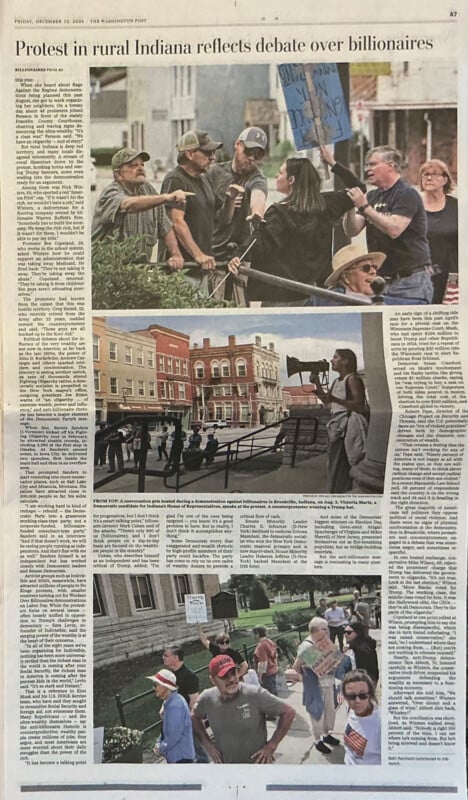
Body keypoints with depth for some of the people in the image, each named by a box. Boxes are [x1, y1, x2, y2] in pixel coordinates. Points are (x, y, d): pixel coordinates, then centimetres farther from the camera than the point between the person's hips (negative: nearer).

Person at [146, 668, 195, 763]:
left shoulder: (175, 706, -25)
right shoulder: (168, 702, 5)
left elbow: (174, 735, -26)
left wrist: (161, 748, -11)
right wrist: (159, 743, 4)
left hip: (181, 757, -10)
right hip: (174, 756, 10)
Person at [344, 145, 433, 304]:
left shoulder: (407, 194, -8)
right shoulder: (372, 196, 14)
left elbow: (394, 230, -23)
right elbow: (352, 231, 7)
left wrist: (364, 206, -20)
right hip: (383, 280, 7)